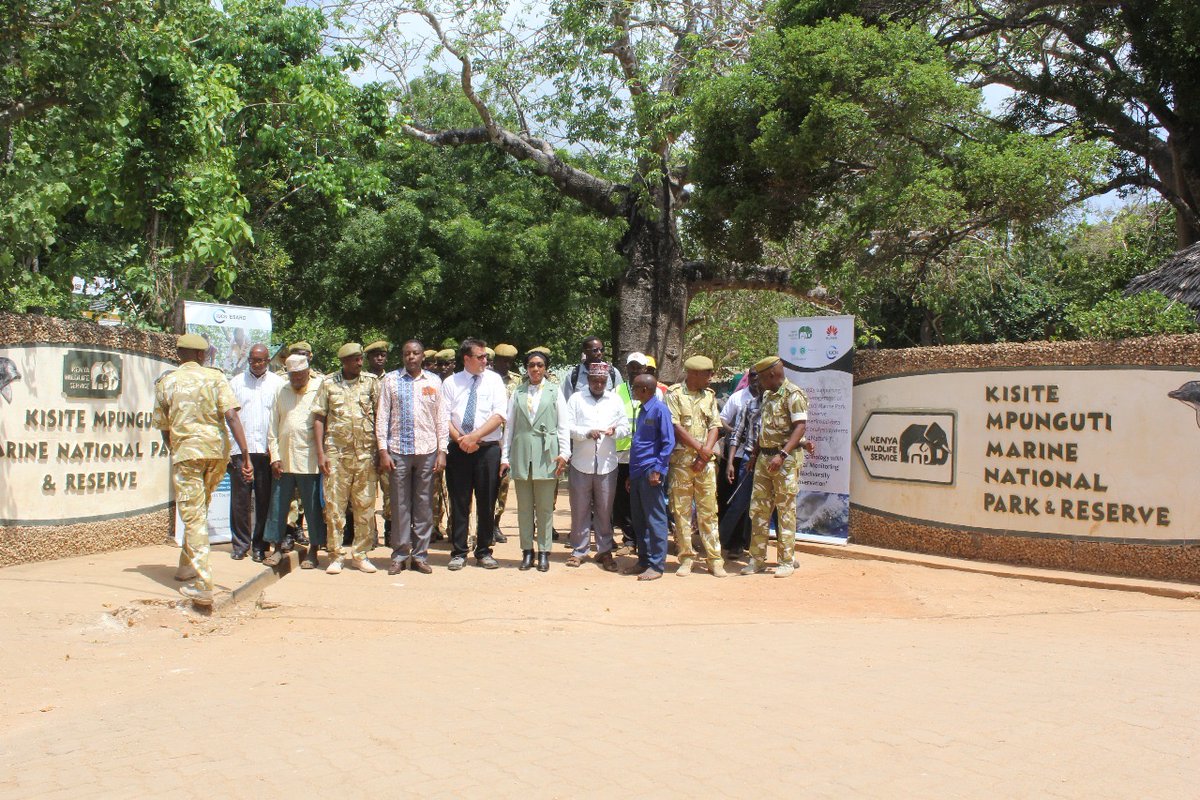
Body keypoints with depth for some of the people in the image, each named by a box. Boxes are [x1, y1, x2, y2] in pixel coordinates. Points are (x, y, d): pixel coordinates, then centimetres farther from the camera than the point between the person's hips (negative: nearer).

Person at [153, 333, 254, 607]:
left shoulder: (166, 383, 4)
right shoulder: (215, 377, 2)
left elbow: (164, 428, 9)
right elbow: (231, 415, -10)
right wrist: (245, 455, -11)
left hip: (186, 451, -2)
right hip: (218, 451, 2)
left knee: (193, 516, -2)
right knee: (199, 510, 22)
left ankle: (203, 584, -12)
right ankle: (187, 567, 34)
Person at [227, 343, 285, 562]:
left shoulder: (277, 383, 7)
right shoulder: (236, 382, 10)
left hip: (267, 450, -1)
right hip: (240, 449, 1)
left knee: (264, 500, 3)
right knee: (239, 499, 3)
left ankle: (260, 545, 12)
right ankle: (240, 544, 13)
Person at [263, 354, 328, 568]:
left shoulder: (319, 390, -2)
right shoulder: (282, 392, 10)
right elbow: (274, 426, 10)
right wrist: (274, 456, 3)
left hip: (309, 460, -4)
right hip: (283, 461, 4)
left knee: (313, 508, 2)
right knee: (278, 506, 9)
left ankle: (313, 551, 13)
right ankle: (277, 548, 21)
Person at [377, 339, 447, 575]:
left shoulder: (434, 381, 9)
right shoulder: (391, 379, 6)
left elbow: (441, 418, 9)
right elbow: (382, 416, 4)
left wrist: (442, 452, 2)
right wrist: (383, 451, -3)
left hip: (427, 450, 1)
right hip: (398, 450, -1)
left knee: (424, 505, 4)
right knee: (400, 504, 3)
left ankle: (420, 555, 13)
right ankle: (400, 555, 12)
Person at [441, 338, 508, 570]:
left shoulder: (494, 380, 4)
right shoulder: (450, 383, 7)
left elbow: (499, 414, -6)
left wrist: (475, 436, -15)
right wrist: (460, 439, -12)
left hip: (488, 448, 0)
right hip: (458, 449, 0)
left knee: (487, 503, 4)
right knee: (459, 502, 4)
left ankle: (484, 552, 15)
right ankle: (458, 553, 13)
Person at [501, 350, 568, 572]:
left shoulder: (554, 393, 7)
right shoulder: (517, 393, 10)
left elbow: (563, 425, 4)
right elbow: (509, 426, 9)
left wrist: (564, 453, -6)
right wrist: (505, 457, 5)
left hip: (546, 454, -2)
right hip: (521, 454, 2)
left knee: (545, 508, 2)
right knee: (524, 507, 6)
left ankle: (544, 552, 10)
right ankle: (527, 551, 15)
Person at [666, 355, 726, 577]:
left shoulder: (709, 395, 12)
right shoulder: (674, 393, -1)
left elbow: (714, 426, 7)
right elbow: (675, 426, -8)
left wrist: (706, 453, -7)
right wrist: (700, 448, -9)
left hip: (706, 461, 3)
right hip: (681, 459, -3)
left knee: (709, 510, 2)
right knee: (681, 510, 1)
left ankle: (715, 559, 5)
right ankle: (686, 558, 8)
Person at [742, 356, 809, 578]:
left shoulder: (793, 394, -10)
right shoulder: (767, 395, 15)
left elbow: (800, 427, -19)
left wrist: (782, 455, -27)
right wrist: (755, 452, 19)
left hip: (786, 459, -8)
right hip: (764, 457, 8)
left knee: (786, 510, -2)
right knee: (758, 508, 7)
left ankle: (787, 561, 6)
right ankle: (757, 559, 14)